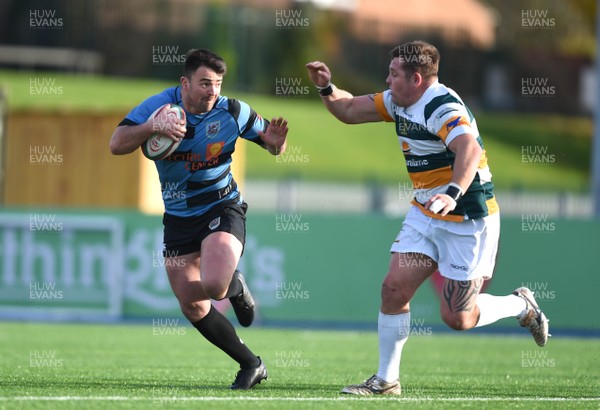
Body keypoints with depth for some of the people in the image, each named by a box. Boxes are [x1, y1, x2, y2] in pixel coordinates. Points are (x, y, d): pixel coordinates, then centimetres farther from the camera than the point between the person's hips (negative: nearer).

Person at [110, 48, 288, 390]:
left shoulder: (232, 112, -12)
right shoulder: (159, 106, -11)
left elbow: (271, 142, 2)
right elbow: (117, 144, -19)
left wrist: (276, 141, -23)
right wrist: (151, 127, -36)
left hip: (222, 208, -3)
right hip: (178, 217, 3)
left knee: (213, 285, -29)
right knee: (193, 309, 3)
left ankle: (236, 289, 10)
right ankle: (251, 365, 19)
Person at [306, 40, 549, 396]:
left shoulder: (443, 107, -25)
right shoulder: (398, 102, 4)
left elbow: (470, 149, -43)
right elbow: (350, 110, 14)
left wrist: (454, 193, -58)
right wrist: (327, 88, -5)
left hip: (466, 220, -8)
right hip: (424, 214, 8)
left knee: (456, 318, -4)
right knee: (394, 289, -2)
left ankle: (522, 306, 23)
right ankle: (386, 380, 7)